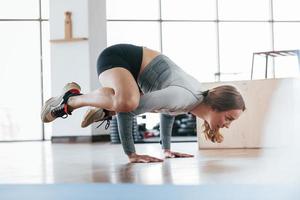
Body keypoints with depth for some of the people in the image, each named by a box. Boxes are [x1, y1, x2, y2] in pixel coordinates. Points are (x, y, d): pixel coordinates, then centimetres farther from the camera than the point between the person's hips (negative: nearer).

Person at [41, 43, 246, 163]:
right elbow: (126, 107, -34)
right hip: (115, 57, -9)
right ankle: (70, 100, -15)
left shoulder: (200, 95, -2)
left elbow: (169, 110, 19)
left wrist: (167, 148, 18)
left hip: (131, 61, 9)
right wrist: (131, 153, -27)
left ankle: (105, 111, 34)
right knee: (127, 103, -40)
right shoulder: (184, 98, -31)